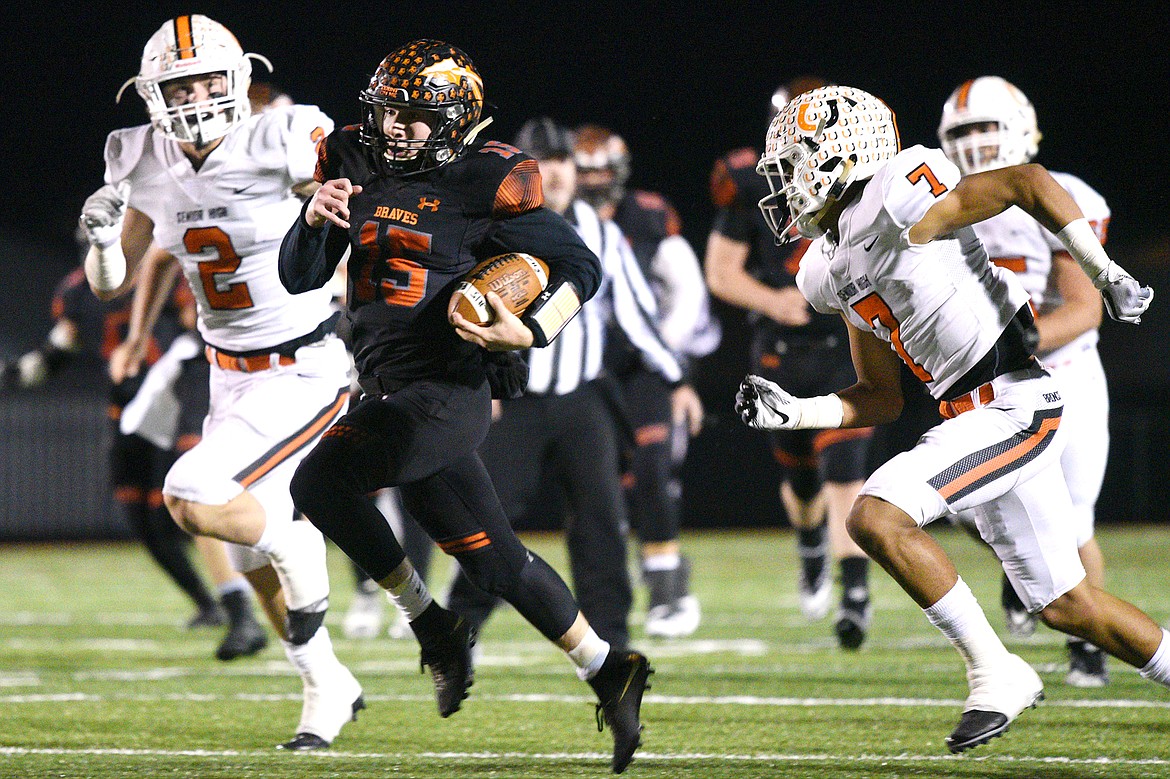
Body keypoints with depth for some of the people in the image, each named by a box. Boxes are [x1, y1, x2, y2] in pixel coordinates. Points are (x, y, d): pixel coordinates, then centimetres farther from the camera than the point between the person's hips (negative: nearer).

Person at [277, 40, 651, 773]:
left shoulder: (483, 183, -10)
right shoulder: (356, 167, 8)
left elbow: (582, 268, -5)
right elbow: (297, 279, 10)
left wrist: (527, 333, -20)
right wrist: (314, 219, -10)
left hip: (449, 389, -7)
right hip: (393, 394, 7)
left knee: (322, 479, -25)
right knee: (496, 561, 14)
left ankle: (431, 623, -8)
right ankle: (609, 672, 28)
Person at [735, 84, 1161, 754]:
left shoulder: (891, 208, -14)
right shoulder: (832, 273, 14)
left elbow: (1027, 183, -15)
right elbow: (882, 399, 20)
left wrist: (1107, 275, -14)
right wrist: (792, 413, 7)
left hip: (1013, 405, -9)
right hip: (972, 415, 9)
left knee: (877, 517, -21)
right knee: (1065, 604, 14)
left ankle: (996, 673, -11)